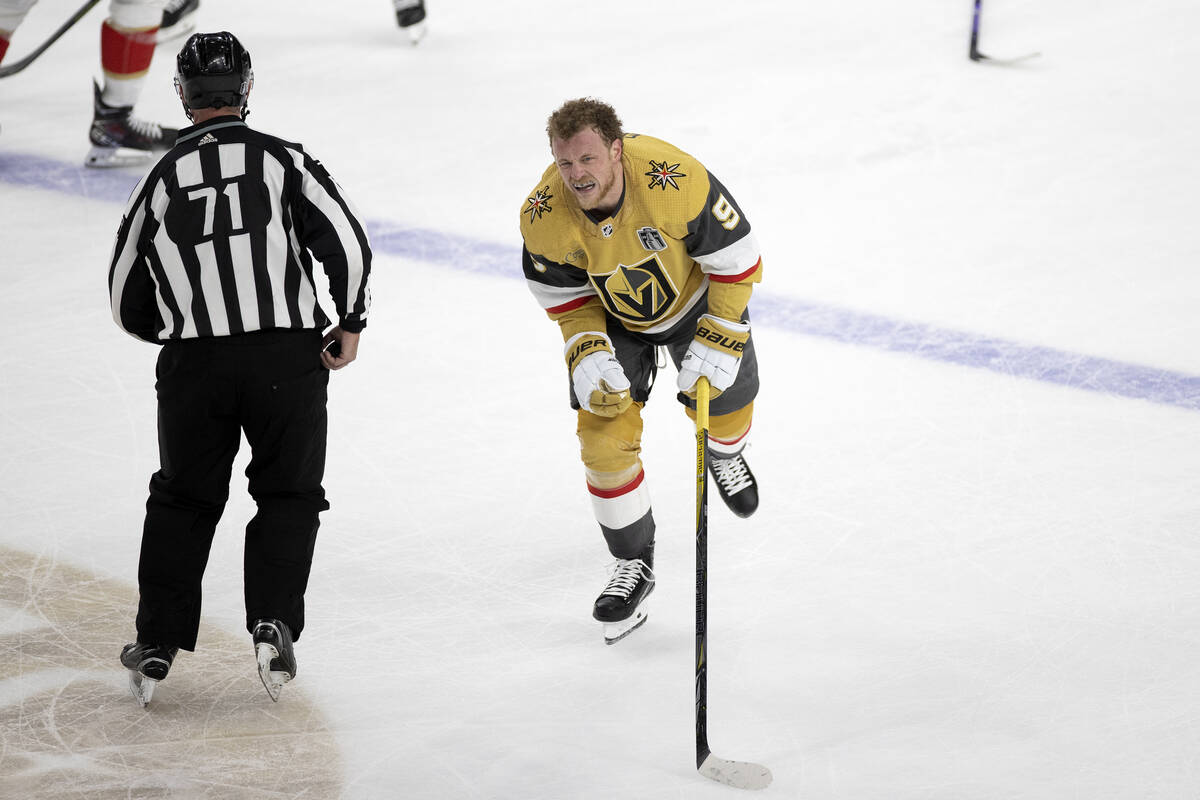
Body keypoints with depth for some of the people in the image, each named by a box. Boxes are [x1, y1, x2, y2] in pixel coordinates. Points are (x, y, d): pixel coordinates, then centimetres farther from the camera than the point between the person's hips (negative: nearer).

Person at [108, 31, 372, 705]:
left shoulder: (161, 179, 9)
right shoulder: (282, 158, 2)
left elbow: (129, 302, 14)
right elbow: (347, 240, -9)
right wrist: (351, 323, 4)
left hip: (194, 365, 2)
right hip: (288, 357, -2)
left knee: (184, 499, 16)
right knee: (289, 493, 15)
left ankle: (158, 645, 14)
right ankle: (273, 624, 0)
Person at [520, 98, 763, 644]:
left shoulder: (676, 180, -39)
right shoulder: (545, 215, -28)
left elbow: (736, 258, -25)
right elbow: (562, 292, -8)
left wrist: (716, 344, -23)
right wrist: (586, 353, -22)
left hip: (695, 295, -1)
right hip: (611, 316, 1)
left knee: (725, 397, 5)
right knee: (604, 435, -7)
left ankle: (725, 454, 46)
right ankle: (633, 564, 13)